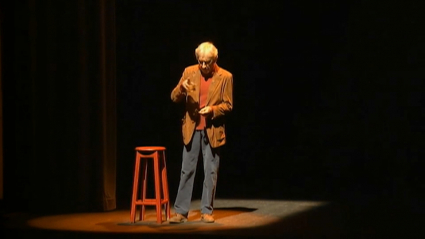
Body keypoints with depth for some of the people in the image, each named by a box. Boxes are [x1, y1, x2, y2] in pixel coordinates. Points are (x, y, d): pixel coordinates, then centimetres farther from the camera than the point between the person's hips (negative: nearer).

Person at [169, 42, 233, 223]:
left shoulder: (225, 77, -4)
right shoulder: (189, 72, 1)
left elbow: (228, 105, -2)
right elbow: (174, 98, -1)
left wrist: (212, 110, -21)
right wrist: (182, 88, -22)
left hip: (212, 130, -1)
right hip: (192, 128, 1)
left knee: (211, 172, 3)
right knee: (187, 171, 2)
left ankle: (207, 211, 11)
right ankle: (180, 212, 4)